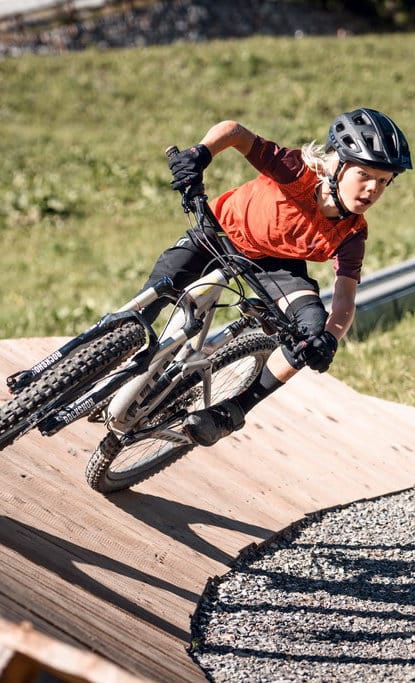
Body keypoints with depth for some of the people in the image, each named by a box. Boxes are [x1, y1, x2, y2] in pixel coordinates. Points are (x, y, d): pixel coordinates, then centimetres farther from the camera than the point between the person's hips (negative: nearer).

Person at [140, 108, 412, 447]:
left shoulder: (351, 234, -25)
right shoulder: (298, 171, -35)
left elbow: (344, 303, -28)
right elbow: (234, 130, -33)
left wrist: (330, 338, -49)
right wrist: (200, 154, -53)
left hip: (276, 261, 2)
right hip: (224, 231, -2)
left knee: (313, 323, -22)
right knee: (159, 288, -19)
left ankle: (233, 411, -9)